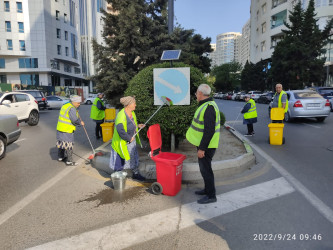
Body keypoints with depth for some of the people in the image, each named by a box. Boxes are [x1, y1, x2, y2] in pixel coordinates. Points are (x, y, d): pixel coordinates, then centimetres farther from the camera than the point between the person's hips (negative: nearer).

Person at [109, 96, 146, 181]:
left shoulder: (132, 113, 3)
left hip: (132, 141, 9)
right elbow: (120, 130, -34)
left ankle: (136, 174, 38)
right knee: (121, 160, 8)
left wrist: (137, 126, 2)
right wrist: (129, 138, -25)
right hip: (123, 142, -8)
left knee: (134, 157, 20)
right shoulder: (121, 115, -26)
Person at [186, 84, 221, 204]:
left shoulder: (209, 108, -23)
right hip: (203, 144, 10)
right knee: (204, 167, 20)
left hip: (206, 145, -10)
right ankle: (207, 189, 35)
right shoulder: (206, 105, 11)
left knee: (205, 169, -1)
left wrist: (202, 148, -24)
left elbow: (209, 130, -27)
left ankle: (211, 196, 12)